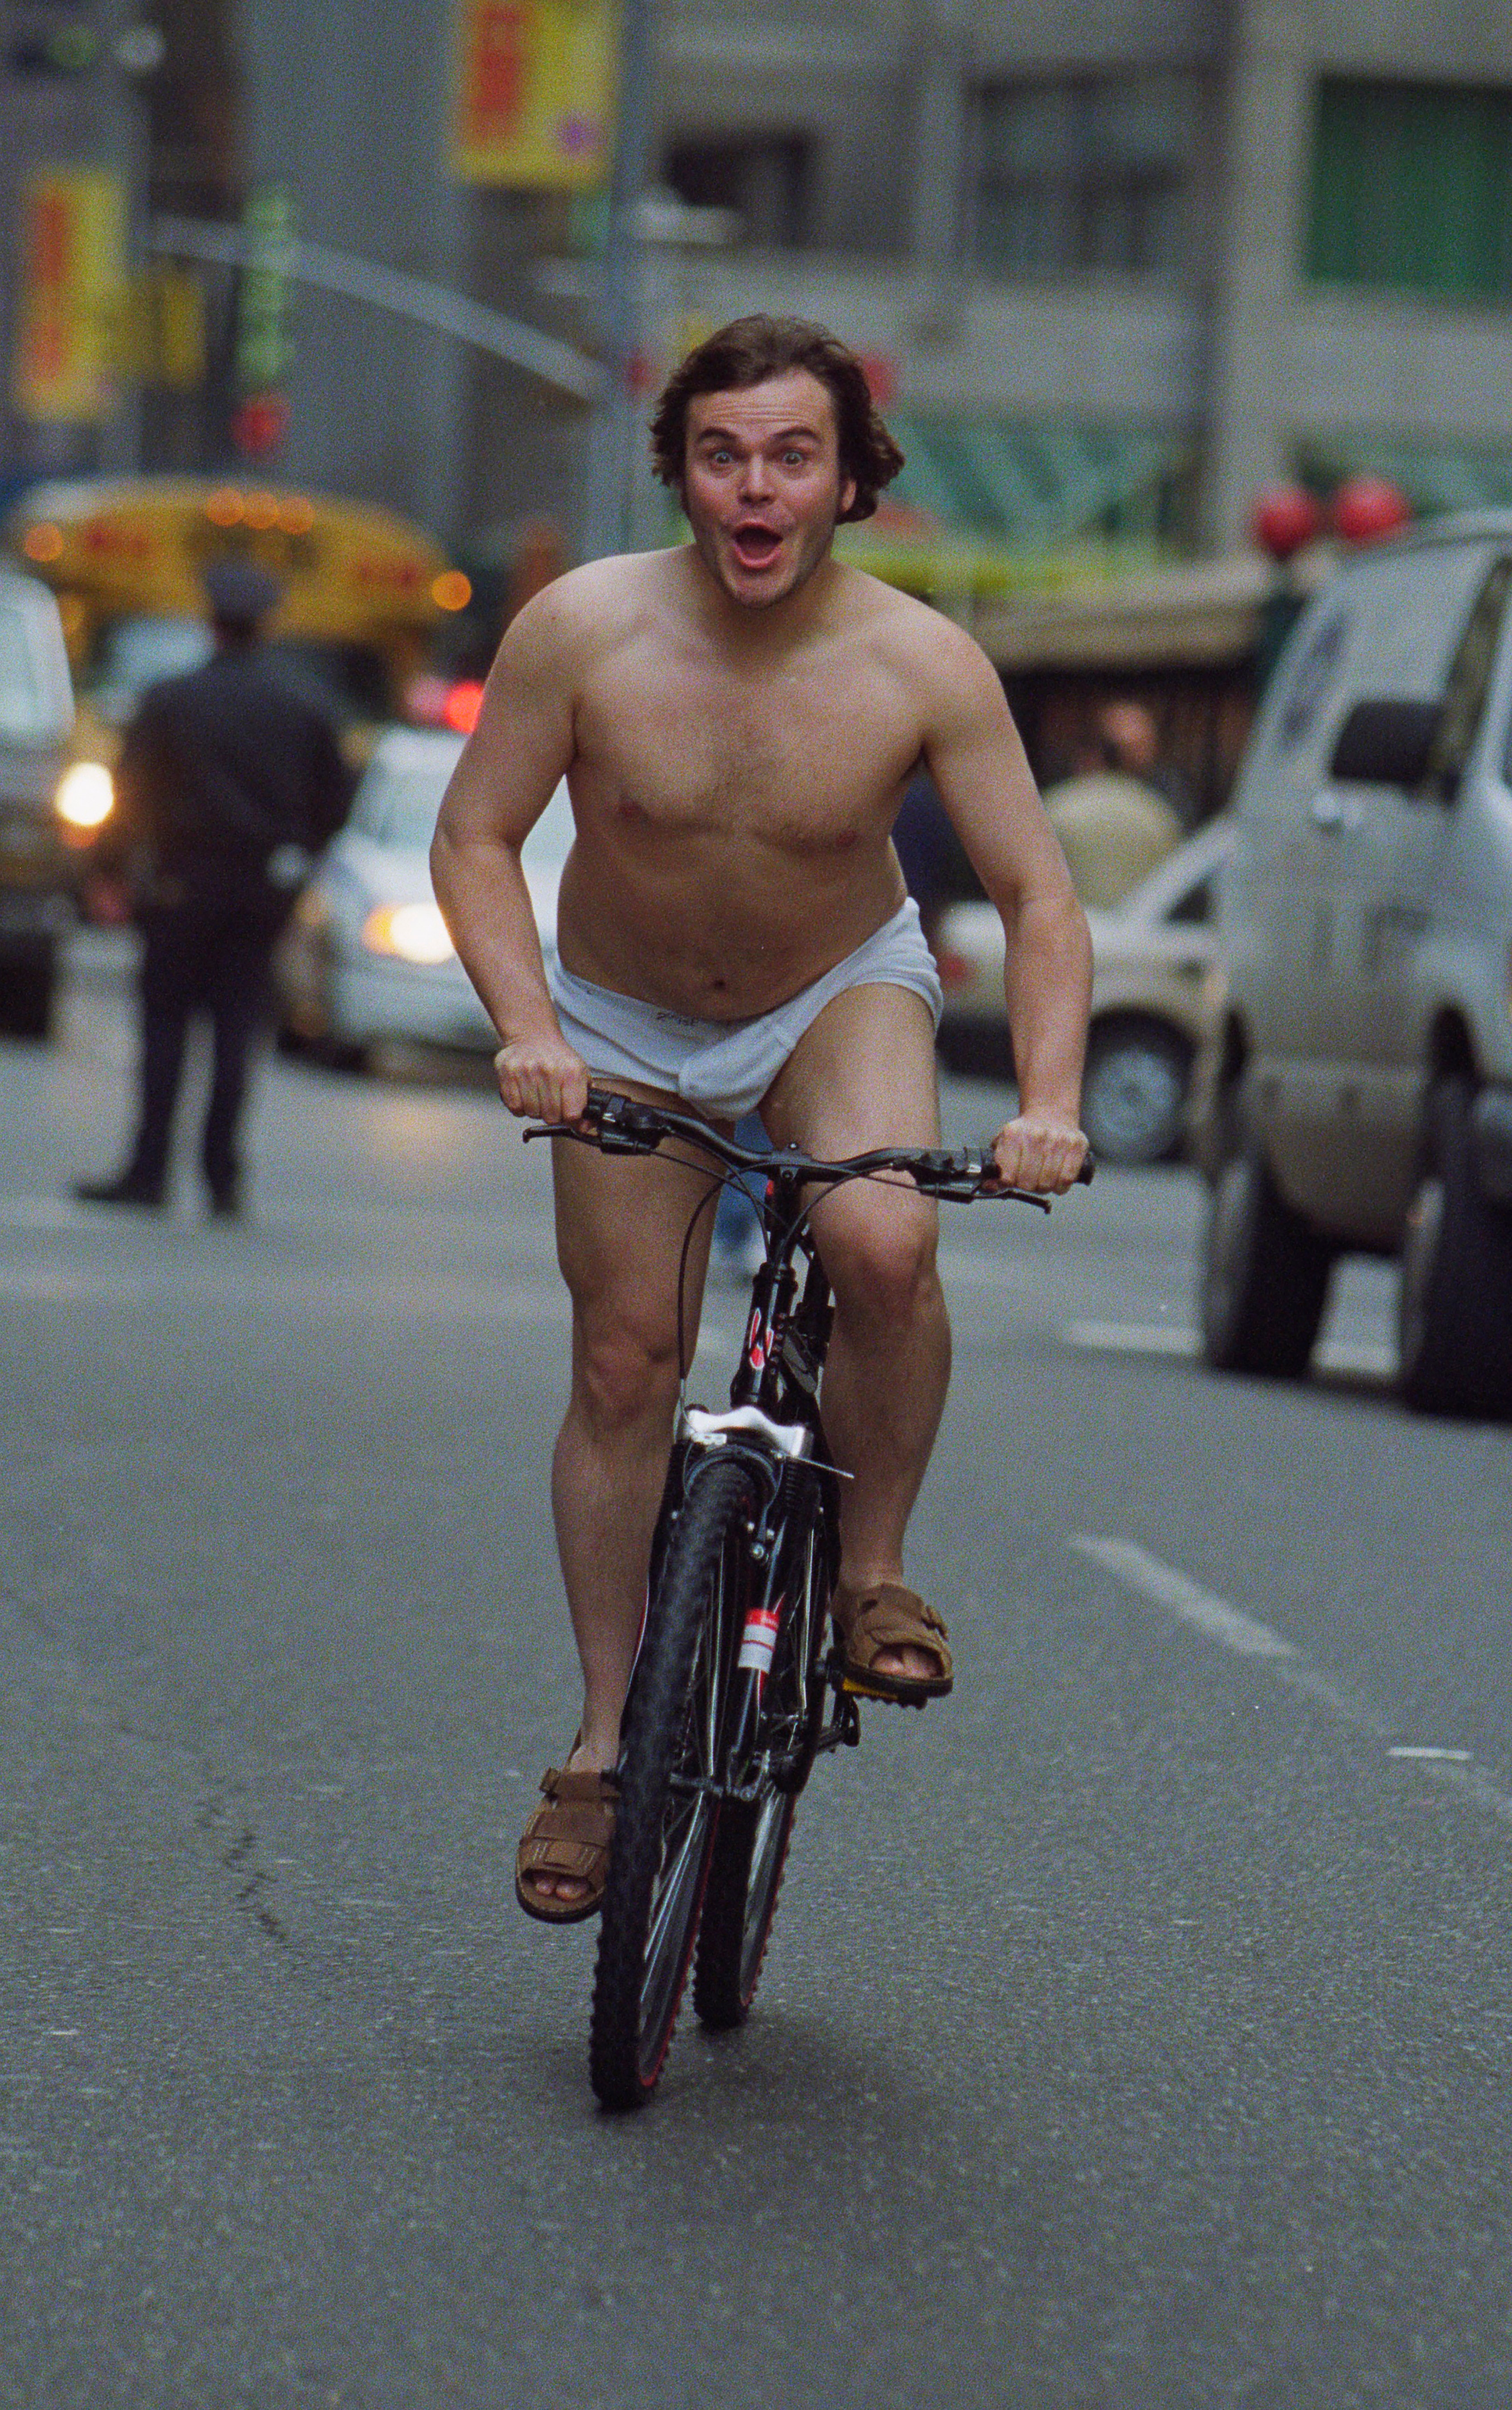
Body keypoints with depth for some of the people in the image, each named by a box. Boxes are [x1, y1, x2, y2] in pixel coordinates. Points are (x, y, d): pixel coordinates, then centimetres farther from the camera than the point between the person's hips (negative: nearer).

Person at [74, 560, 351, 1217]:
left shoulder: (168, 703, -8)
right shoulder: (301, 713, -1)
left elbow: (131, 793, -7)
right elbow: (334, 800, 5)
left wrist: (119, 865, 4)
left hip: (183, 885, -2)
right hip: (262, 892, 2)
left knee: (165, 1024, 4)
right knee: (236, 1030, 6)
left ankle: (149, 1170, 2)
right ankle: (222, 1176, 4)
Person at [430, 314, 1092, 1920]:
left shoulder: (922, 667, -24)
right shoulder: (583, 629, -24)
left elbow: (1040, 903, -19)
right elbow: (474, 842, -14)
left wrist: (1050, 1101, -33)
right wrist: (527, 1030, -28)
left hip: (842, 993, -1)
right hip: (624, 1022, 1)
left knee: (884, 1244, -30)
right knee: (623, 1361, -2)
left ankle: (872, 1568, -7)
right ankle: (607, 1742, 12)